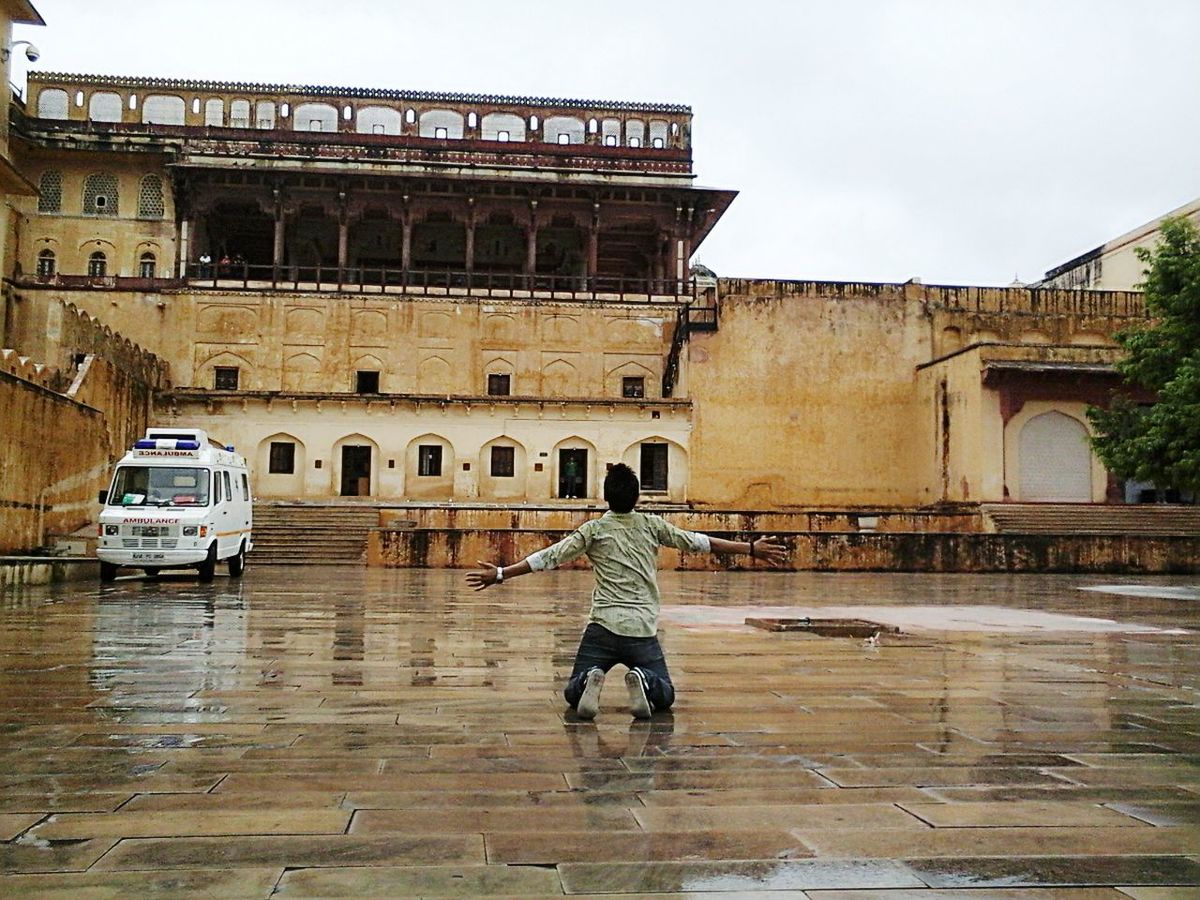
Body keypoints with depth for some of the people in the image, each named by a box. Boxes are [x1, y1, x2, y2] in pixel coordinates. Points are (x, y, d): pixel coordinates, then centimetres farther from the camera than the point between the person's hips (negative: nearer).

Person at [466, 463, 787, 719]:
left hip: (602, 628, 0)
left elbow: (550, 557, 0)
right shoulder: (652, 525, 6)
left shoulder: (594, 530, 4)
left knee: (572, 694, 13)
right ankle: (643, 681, -20)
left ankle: (590, 681, -23)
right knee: (665, 696, 15)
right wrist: (752, 549, 17)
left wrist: (502, 574, 5)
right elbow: (697, 542, 9)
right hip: (643, 631, 0)